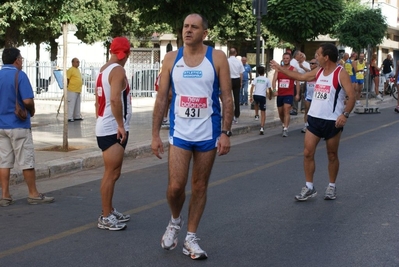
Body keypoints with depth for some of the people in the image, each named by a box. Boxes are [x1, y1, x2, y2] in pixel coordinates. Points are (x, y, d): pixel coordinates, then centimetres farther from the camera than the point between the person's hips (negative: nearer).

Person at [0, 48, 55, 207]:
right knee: (27, 162, 2)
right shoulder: (19, 75, -12)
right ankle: (33, 195, 9)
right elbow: (28, 101, -20)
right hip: (19, 125, -6)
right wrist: (32, 111, -1)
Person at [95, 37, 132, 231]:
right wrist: (121, 125, -23)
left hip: (106, 128, 10)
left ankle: (109, 211, 26)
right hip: (113, 130, -10)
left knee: (112, 173, 18)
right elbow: (115, 99, -27)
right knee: (111, 174, -6)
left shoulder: (104, 69, 14)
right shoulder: (118, 71, -15)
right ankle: (105, 218, -1)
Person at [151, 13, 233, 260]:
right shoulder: (171, 59, 1)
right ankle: (175, 221, 24)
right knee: (175, 186, -7)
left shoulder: (217, 58, -4)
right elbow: (162, 98, 4)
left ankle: (191, 238, 19)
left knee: (200, 186, 7)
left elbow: (227, 98, -3)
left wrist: (226, 133, -11)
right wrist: (155, 135, 0)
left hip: (208, 134, 0)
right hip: (179, 133, 1)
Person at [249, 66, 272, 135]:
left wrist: (251, 96, -2)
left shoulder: (256, 79, 9)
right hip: (262, 96, -2)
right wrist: (270, 96, 27)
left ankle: (256, 114, 41)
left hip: (255, 95, 2)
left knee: (256, 102, 41)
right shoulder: (267, 80, 7)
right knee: (263, 113, 1)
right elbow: (269, 89, 10)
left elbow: (252, 87, -3)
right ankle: (262, 128, -9)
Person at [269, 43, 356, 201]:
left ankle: (332, 187, 22)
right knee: (308, 153, 1)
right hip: (314, 118, 6)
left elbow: (351, 96, -17)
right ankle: (309, 187, 9)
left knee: (332, 155, 8)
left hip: (332, 121, -6)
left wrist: (345, 114, -30)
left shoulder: (341, 74, -12)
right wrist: (280, 68, 25)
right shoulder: (318, 72, 9)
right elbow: (300, 76, 22)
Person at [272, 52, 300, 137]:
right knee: (280, 112, 13)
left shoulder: (294, 70, -2)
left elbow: (297, 82, 1)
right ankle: (284, 125, 38)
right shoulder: (278, 69, 4)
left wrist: (297, 94, -3)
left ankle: (285, 129, -19)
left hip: (289, 94, -4)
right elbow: (274, 80, -4)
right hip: (280, 94, 4)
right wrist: (274, 90, -21)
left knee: (286, 111, -16)